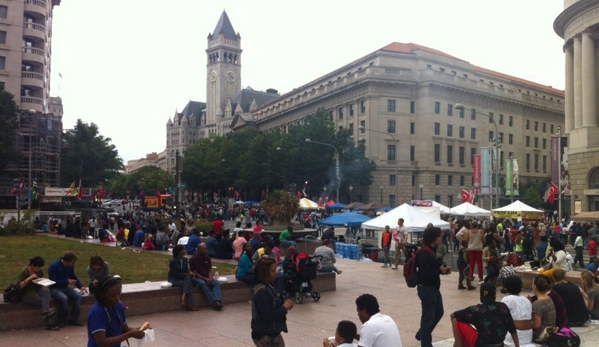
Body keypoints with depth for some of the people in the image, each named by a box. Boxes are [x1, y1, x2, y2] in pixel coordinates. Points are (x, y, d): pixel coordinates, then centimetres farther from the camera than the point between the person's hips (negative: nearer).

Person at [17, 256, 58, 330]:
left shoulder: (40, 271, 4)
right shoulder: (24, 272, -11)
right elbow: (19, 286, -17)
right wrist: (29, 278, -28)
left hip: (37, 290, 5)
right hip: (27, 294, -5)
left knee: (46, 291, -32)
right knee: (45, 301, -27)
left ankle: (45, 313, -43)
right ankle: (49, 324, -30)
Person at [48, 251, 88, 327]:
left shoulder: (70, 266, 4)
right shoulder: (54, 266, -15)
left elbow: (74, 278, 15)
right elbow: (53, 281, -18)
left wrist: (81, 286, -1)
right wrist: (67, 281, -20)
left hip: (65, 288, 6)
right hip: (54, 289, -6)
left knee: (78, 295, -22)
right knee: (64, 298, -36)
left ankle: (73, 319, -16)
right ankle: (62, 320, -17)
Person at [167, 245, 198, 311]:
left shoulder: (185, 259, 6)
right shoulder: (173, 261, -14)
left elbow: (187, 270, 8)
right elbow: (176, 274, -17)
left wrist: (189, 273, -15)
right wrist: (187, 274, -22)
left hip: (182, 278, 6)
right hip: (174, 280, -6)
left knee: (188, 278, -29)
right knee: (189, 283, -27)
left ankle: (184, 297, -33)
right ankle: (189, 304, -29)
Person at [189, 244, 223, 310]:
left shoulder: (207, 258, 7)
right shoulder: (193, 259, -9)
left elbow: (210, 270, 8)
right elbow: (195, 273, -11)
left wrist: (210, 278, -13)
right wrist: (205, 279, -19)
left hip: (207, 277, 5)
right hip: (197, 277, -5)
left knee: (216, 282, -25)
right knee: (203, 283, -37)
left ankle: (218, 301, -42)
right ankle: (213, 302, -40)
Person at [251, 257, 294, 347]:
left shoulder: (268, 286, 5)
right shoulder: (262, 291, -25)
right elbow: (268, 316, -28)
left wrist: (285, 304, -5)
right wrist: (285, 307, -17)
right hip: (264, 335, -9)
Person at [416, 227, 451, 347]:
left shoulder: (431, 251, 9)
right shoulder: (424, 253, -22)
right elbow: (425, 273, -27)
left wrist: (442, 268, -3)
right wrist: (440, 271, -19)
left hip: (433, 287, 10)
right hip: (426, 288, -10)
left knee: (438, 313, 21)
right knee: (428, 316, 2)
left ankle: (421, 334, 36)